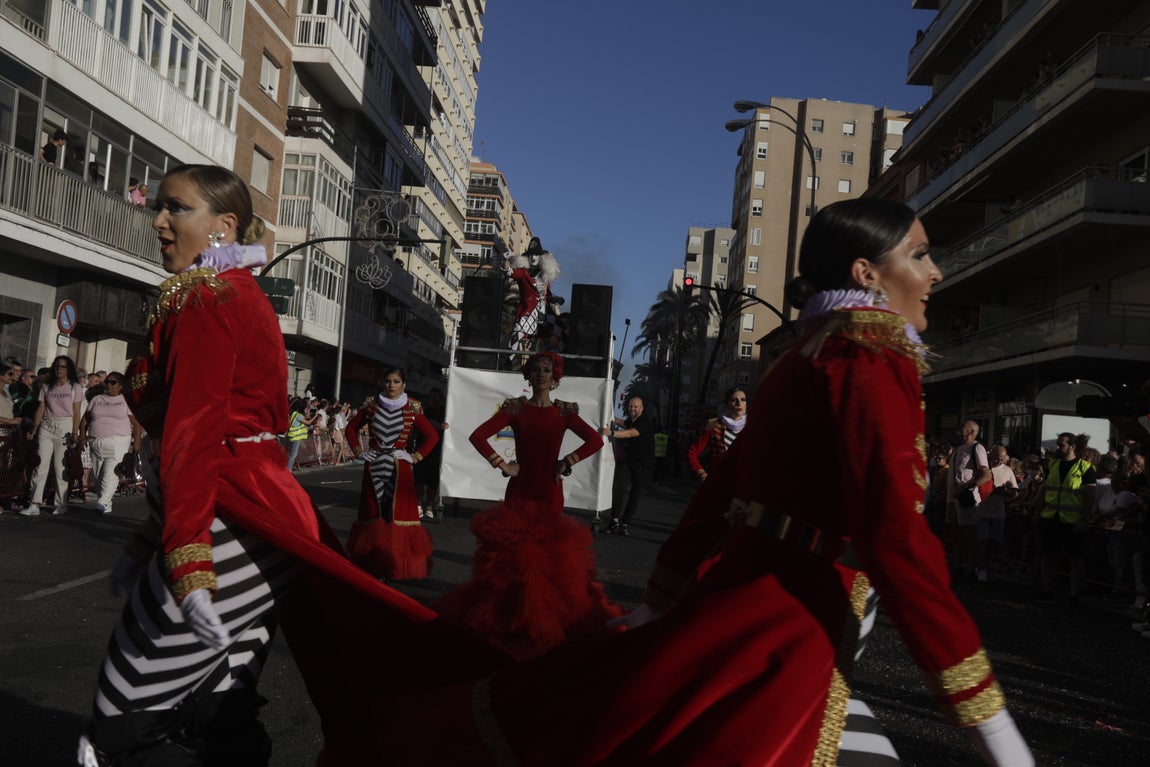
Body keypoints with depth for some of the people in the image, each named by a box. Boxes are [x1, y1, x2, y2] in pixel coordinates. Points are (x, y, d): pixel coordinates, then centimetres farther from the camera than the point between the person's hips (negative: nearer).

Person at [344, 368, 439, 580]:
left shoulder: (411, 410, -3)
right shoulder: (372, 406, 3)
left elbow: (432, 436, 0)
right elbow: (351, 427, 15)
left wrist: (415, 457, -5)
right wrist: (359, 452, 5)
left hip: (399, 468, -2)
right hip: (374, 466, 2)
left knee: (399, 513, -1)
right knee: (373, 513, 6)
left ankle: (396, 565, 7)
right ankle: (373, 565, 15)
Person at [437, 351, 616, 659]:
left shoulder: (564, 412, 3)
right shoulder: (515, 408, 0)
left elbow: (595, 440, -1)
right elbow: (478, 435, -7)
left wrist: (567, 461, -6)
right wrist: (502, 465, -10)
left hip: (550, 490, 1)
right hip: (520, 489, -1)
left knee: (551, 553, 6)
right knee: (514, 550, 2)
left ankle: (547, 617, 20)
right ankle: (510, 617, 15)